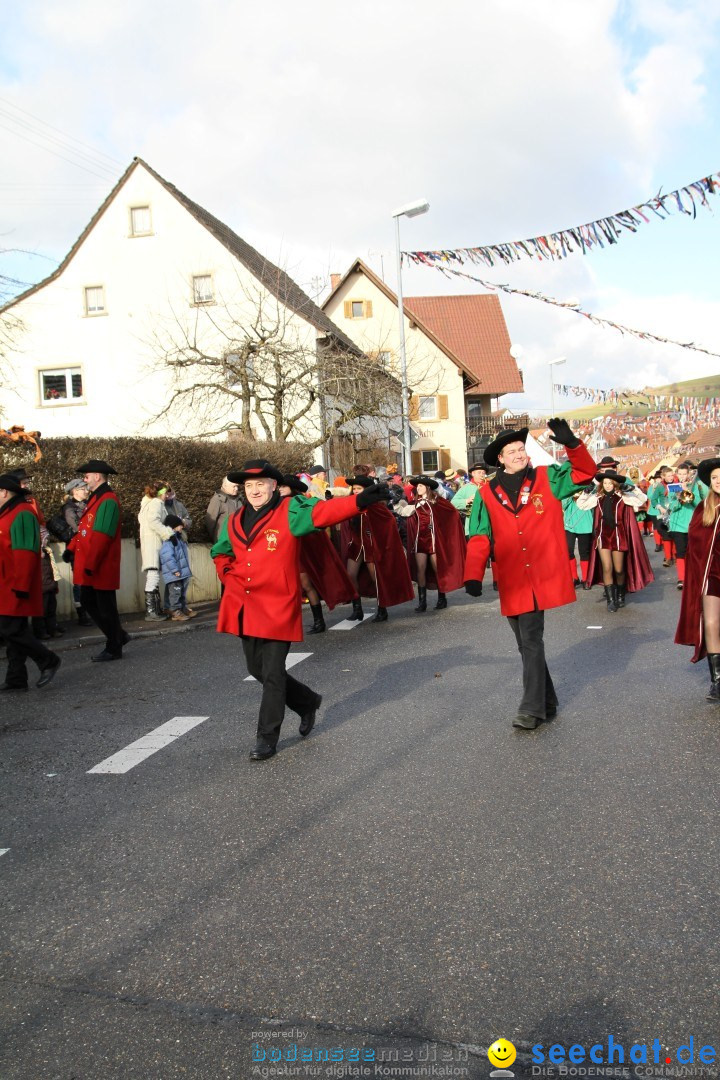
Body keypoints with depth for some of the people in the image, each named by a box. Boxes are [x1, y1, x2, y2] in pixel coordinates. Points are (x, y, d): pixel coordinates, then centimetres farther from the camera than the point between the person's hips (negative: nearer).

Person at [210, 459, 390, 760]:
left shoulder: (290, 511, -7)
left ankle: (267, 738, 12)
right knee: (257, 669, 15)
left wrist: (360, 501, -40)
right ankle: (307, 702, 36)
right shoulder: (234, 521, 10)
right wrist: (231, 579, 10)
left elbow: (323, 511, -24)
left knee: (272, 672, -3)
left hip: (277, 608, -6)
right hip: (243, 608, 7)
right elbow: (221, 554, 26)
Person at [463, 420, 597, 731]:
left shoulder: (546, 479, 5)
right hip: (512, 582, 3)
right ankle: (547, 703, 26)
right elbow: (479, 539, 0)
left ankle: (532, 709, -1)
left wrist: (572, 444, -16)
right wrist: (473, 575, -14)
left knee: (531, 641, -8)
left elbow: (585, 473, 3)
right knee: (528, 642, 11)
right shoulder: (487, 494, 5)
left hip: (542, 578, -2)